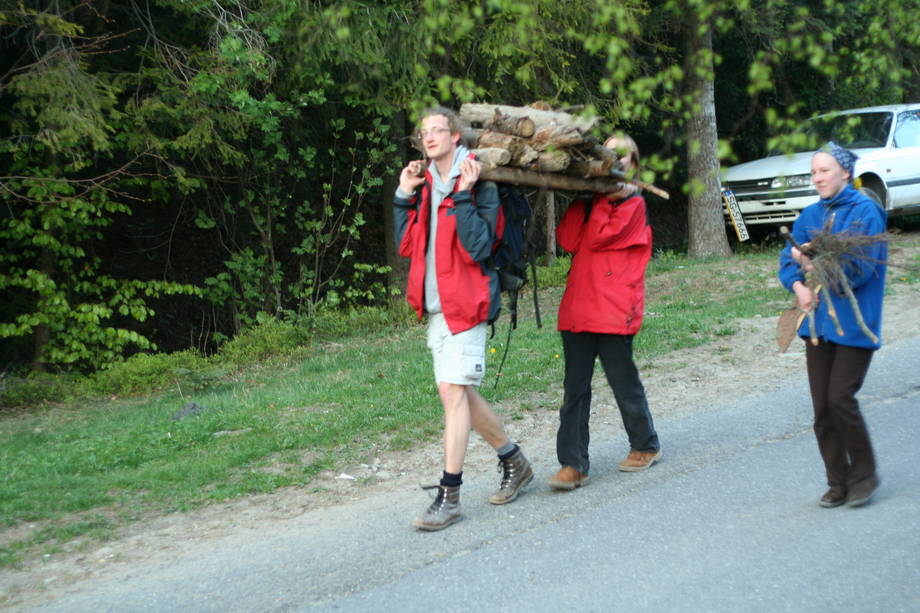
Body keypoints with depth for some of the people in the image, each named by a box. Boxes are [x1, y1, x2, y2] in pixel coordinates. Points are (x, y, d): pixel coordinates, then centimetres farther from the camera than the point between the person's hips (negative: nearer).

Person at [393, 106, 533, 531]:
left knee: (453, 391, -12)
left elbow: (478, 248, -19)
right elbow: (407, 246, 11)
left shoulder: (478, 184, -9)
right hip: (437, 305, 8)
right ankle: (515, 463, 30)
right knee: (460, 393, 13)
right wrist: (404, 196, 5)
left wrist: (463, 196, -23)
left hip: (465, 303, -8)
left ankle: (449, 495, -8)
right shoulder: (426, 185, 13)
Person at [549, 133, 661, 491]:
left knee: (624, 382, 6)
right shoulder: (590, 201, 17)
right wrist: (582, 199, -4)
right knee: (575, 389, 0)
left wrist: (605, 198, -6)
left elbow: (599, 237, -13)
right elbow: (568, 240, 1)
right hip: (578, 307, 6)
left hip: (614, 309, -6)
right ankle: (573, 464, 0)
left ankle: (645, 446, 27)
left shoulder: (633, 203, -1)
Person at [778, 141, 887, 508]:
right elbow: (787, 258, 8)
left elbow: (861, 269, -16)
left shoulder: (865, 212, -7)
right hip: (818, 321, 6)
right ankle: (838, 483, 16)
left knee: (841, 398, -12)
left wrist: (818, 266, -24)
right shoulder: (810, 215, 11)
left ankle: (864, 474, 8)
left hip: (853, 323, -6)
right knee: (822, 408, 5)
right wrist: (798, 285, -11)